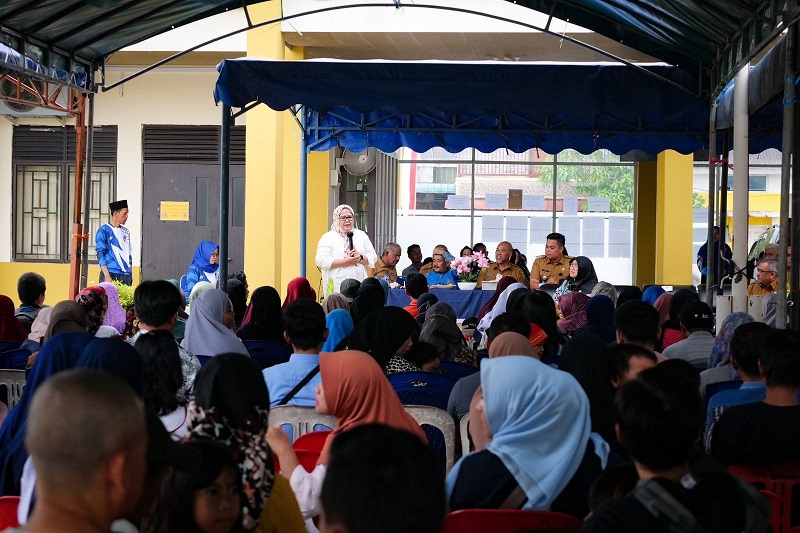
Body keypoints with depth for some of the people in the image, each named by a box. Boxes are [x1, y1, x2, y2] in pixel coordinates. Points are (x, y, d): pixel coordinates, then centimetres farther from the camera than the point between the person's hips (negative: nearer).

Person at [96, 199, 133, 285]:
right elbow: (100, 254, -7)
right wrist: (107, 276, -15)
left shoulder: (126, 232, 15)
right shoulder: (104, 230, -3)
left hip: (126, 275, 5)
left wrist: (130, 274, 11)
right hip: (111, 274, -5)